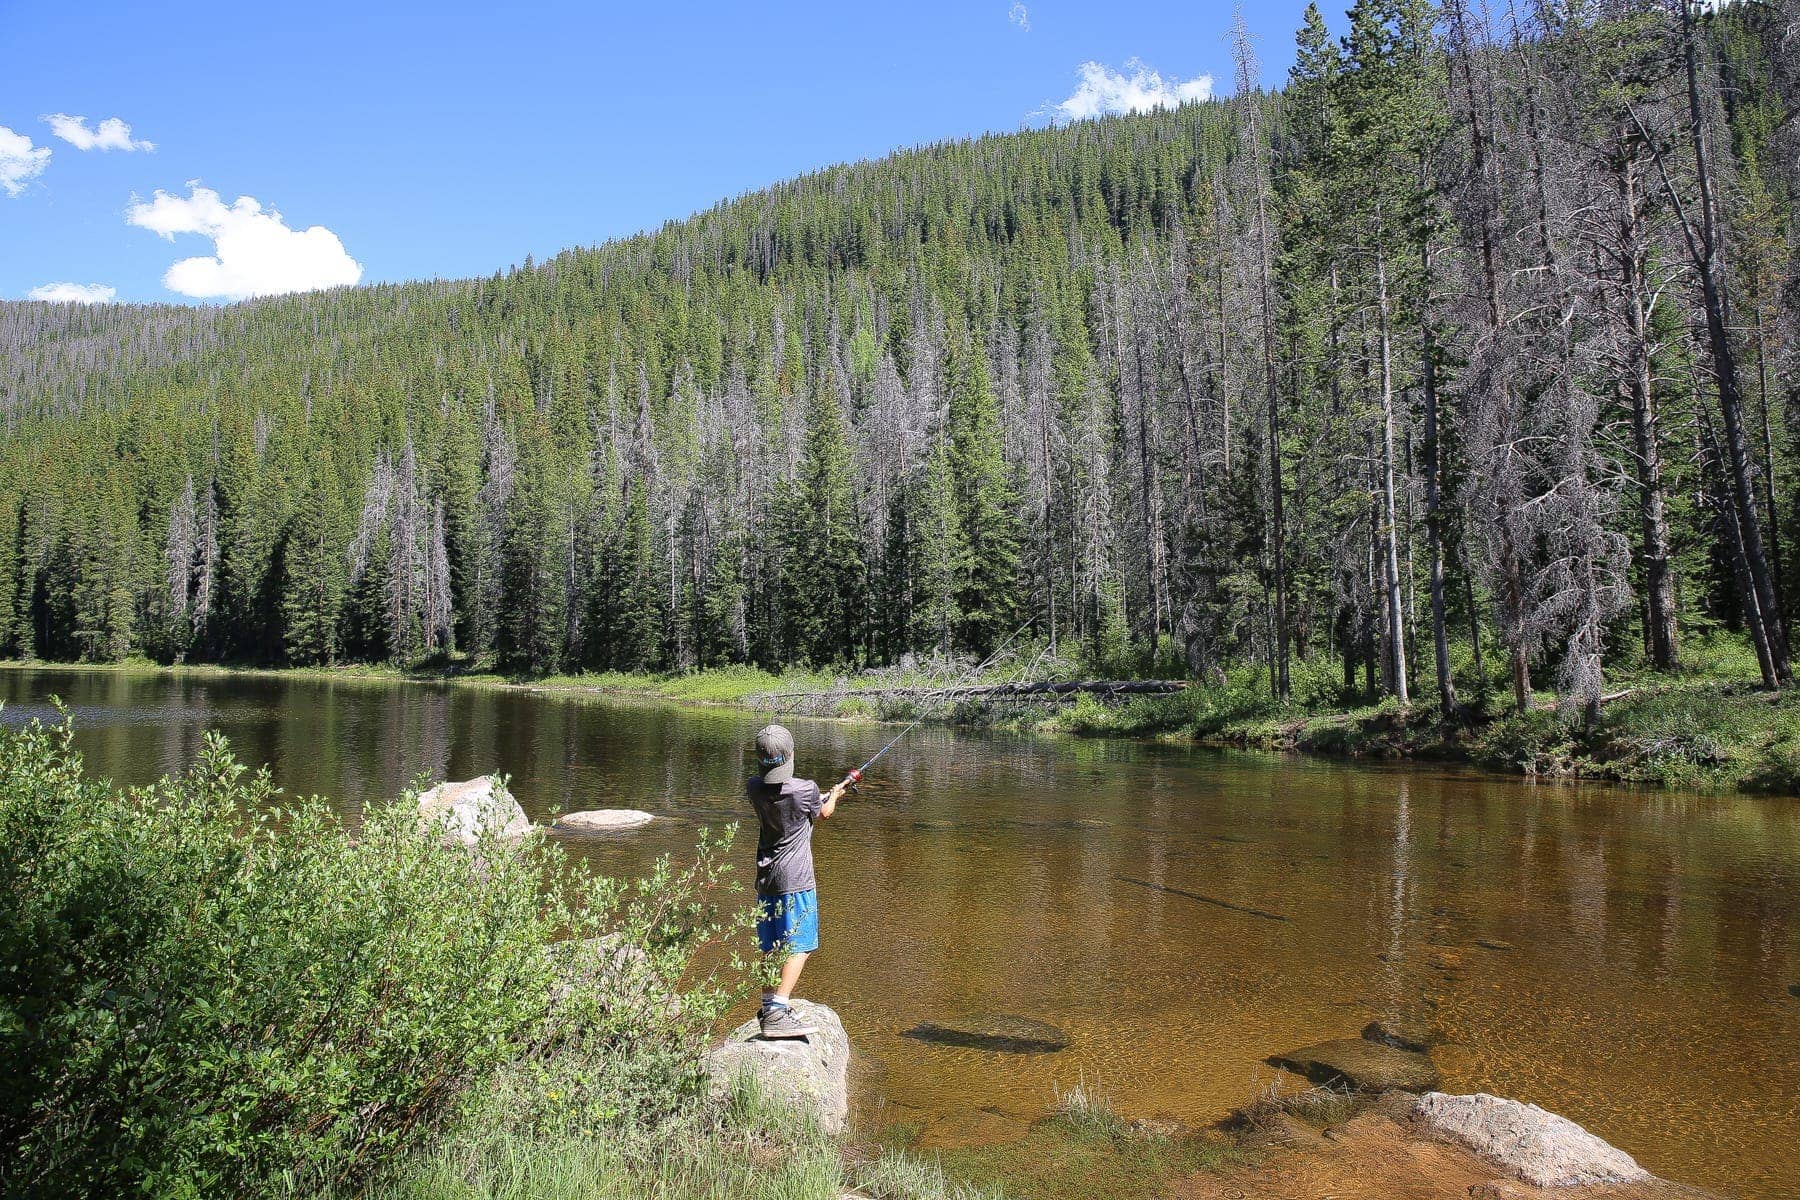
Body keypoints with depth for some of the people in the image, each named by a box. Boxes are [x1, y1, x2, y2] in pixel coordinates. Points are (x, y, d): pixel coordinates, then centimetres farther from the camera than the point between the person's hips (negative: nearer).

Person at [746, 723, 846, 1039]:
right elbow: (823, 813, 9)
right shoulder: (806, 790, -14)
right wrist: (833, 796, 32)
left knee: (771, 947, 15)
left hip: (766, 877, 6)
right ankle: (778, 1012, -13)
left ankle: (769, 1006, 24)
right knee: (798, 946, -3)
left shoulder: (754, 788, 0)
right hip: (795, 879, -6)